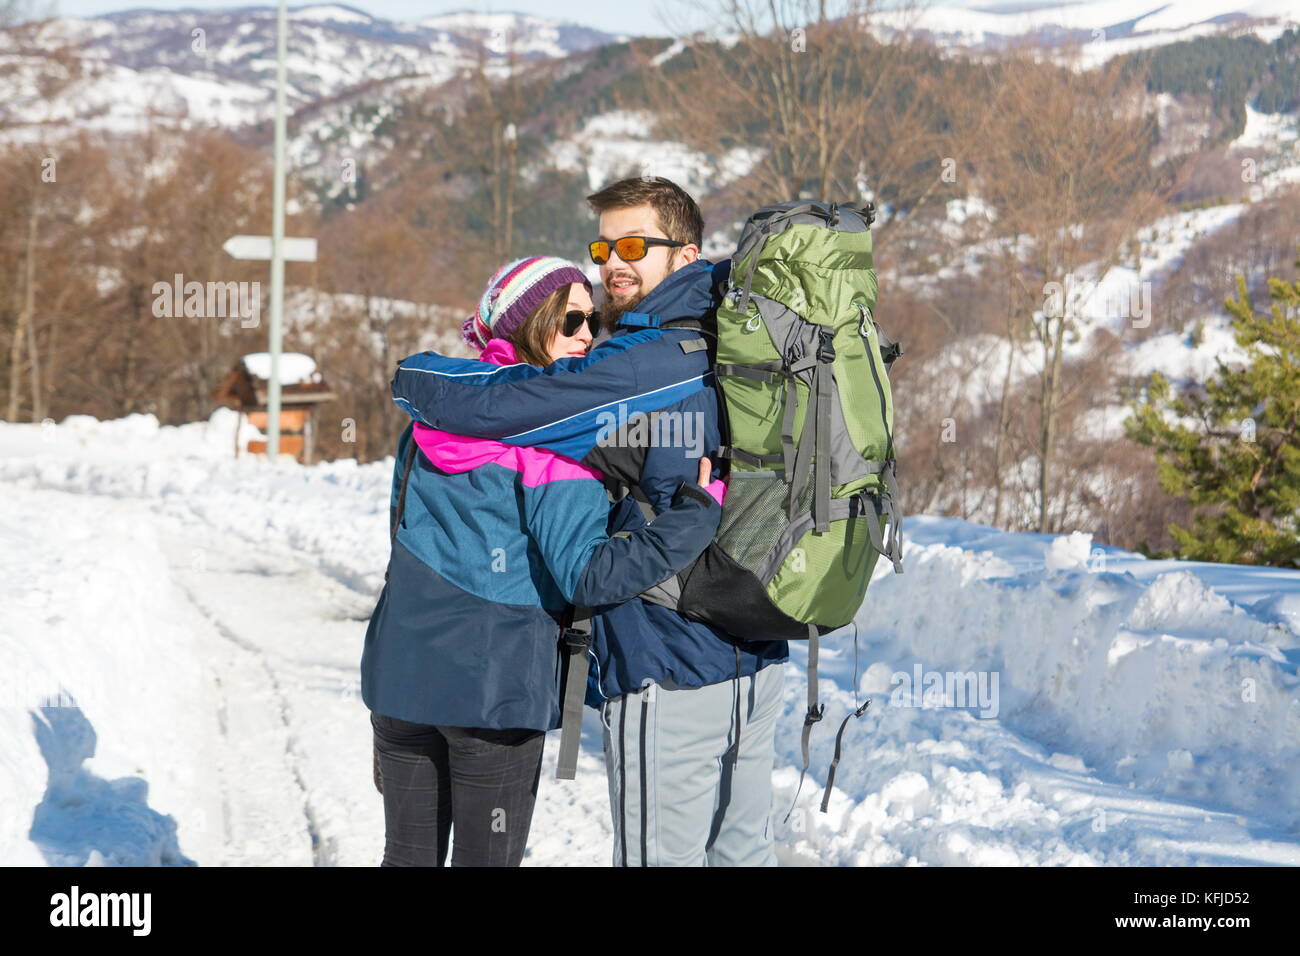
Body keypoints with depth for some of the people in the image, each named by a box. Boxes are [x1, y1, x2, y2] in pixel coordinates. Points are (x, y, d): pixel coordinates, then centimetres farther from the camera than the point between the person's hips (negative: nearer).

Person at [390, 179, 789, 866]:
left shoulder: (640, 369, -18)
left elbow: (485, 404, -21)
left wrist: (411, 373, 0)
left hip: (669, 678, -9)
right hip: (757, 662, 9)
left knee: (663, 855, -1)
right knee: (741, 849, 16)